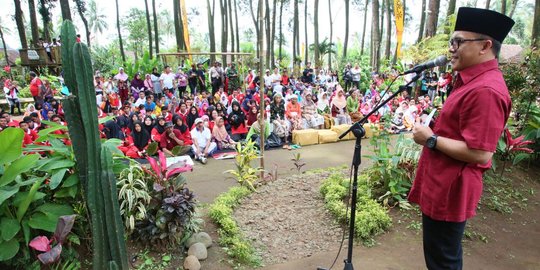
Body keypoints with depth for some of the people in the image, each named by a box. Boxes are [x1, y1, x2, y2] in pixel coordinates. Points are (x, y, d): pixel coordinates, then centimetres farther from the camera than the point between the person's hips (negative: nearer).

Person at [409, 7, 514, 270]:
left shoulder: (485, 90, -23)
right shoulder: (473, 81, 11)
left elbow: (480, 154, -26)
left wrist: (430, 139, -18)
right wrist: (432, 131, 7)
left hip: (449, 190, -10)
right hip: (442, 186, 11)